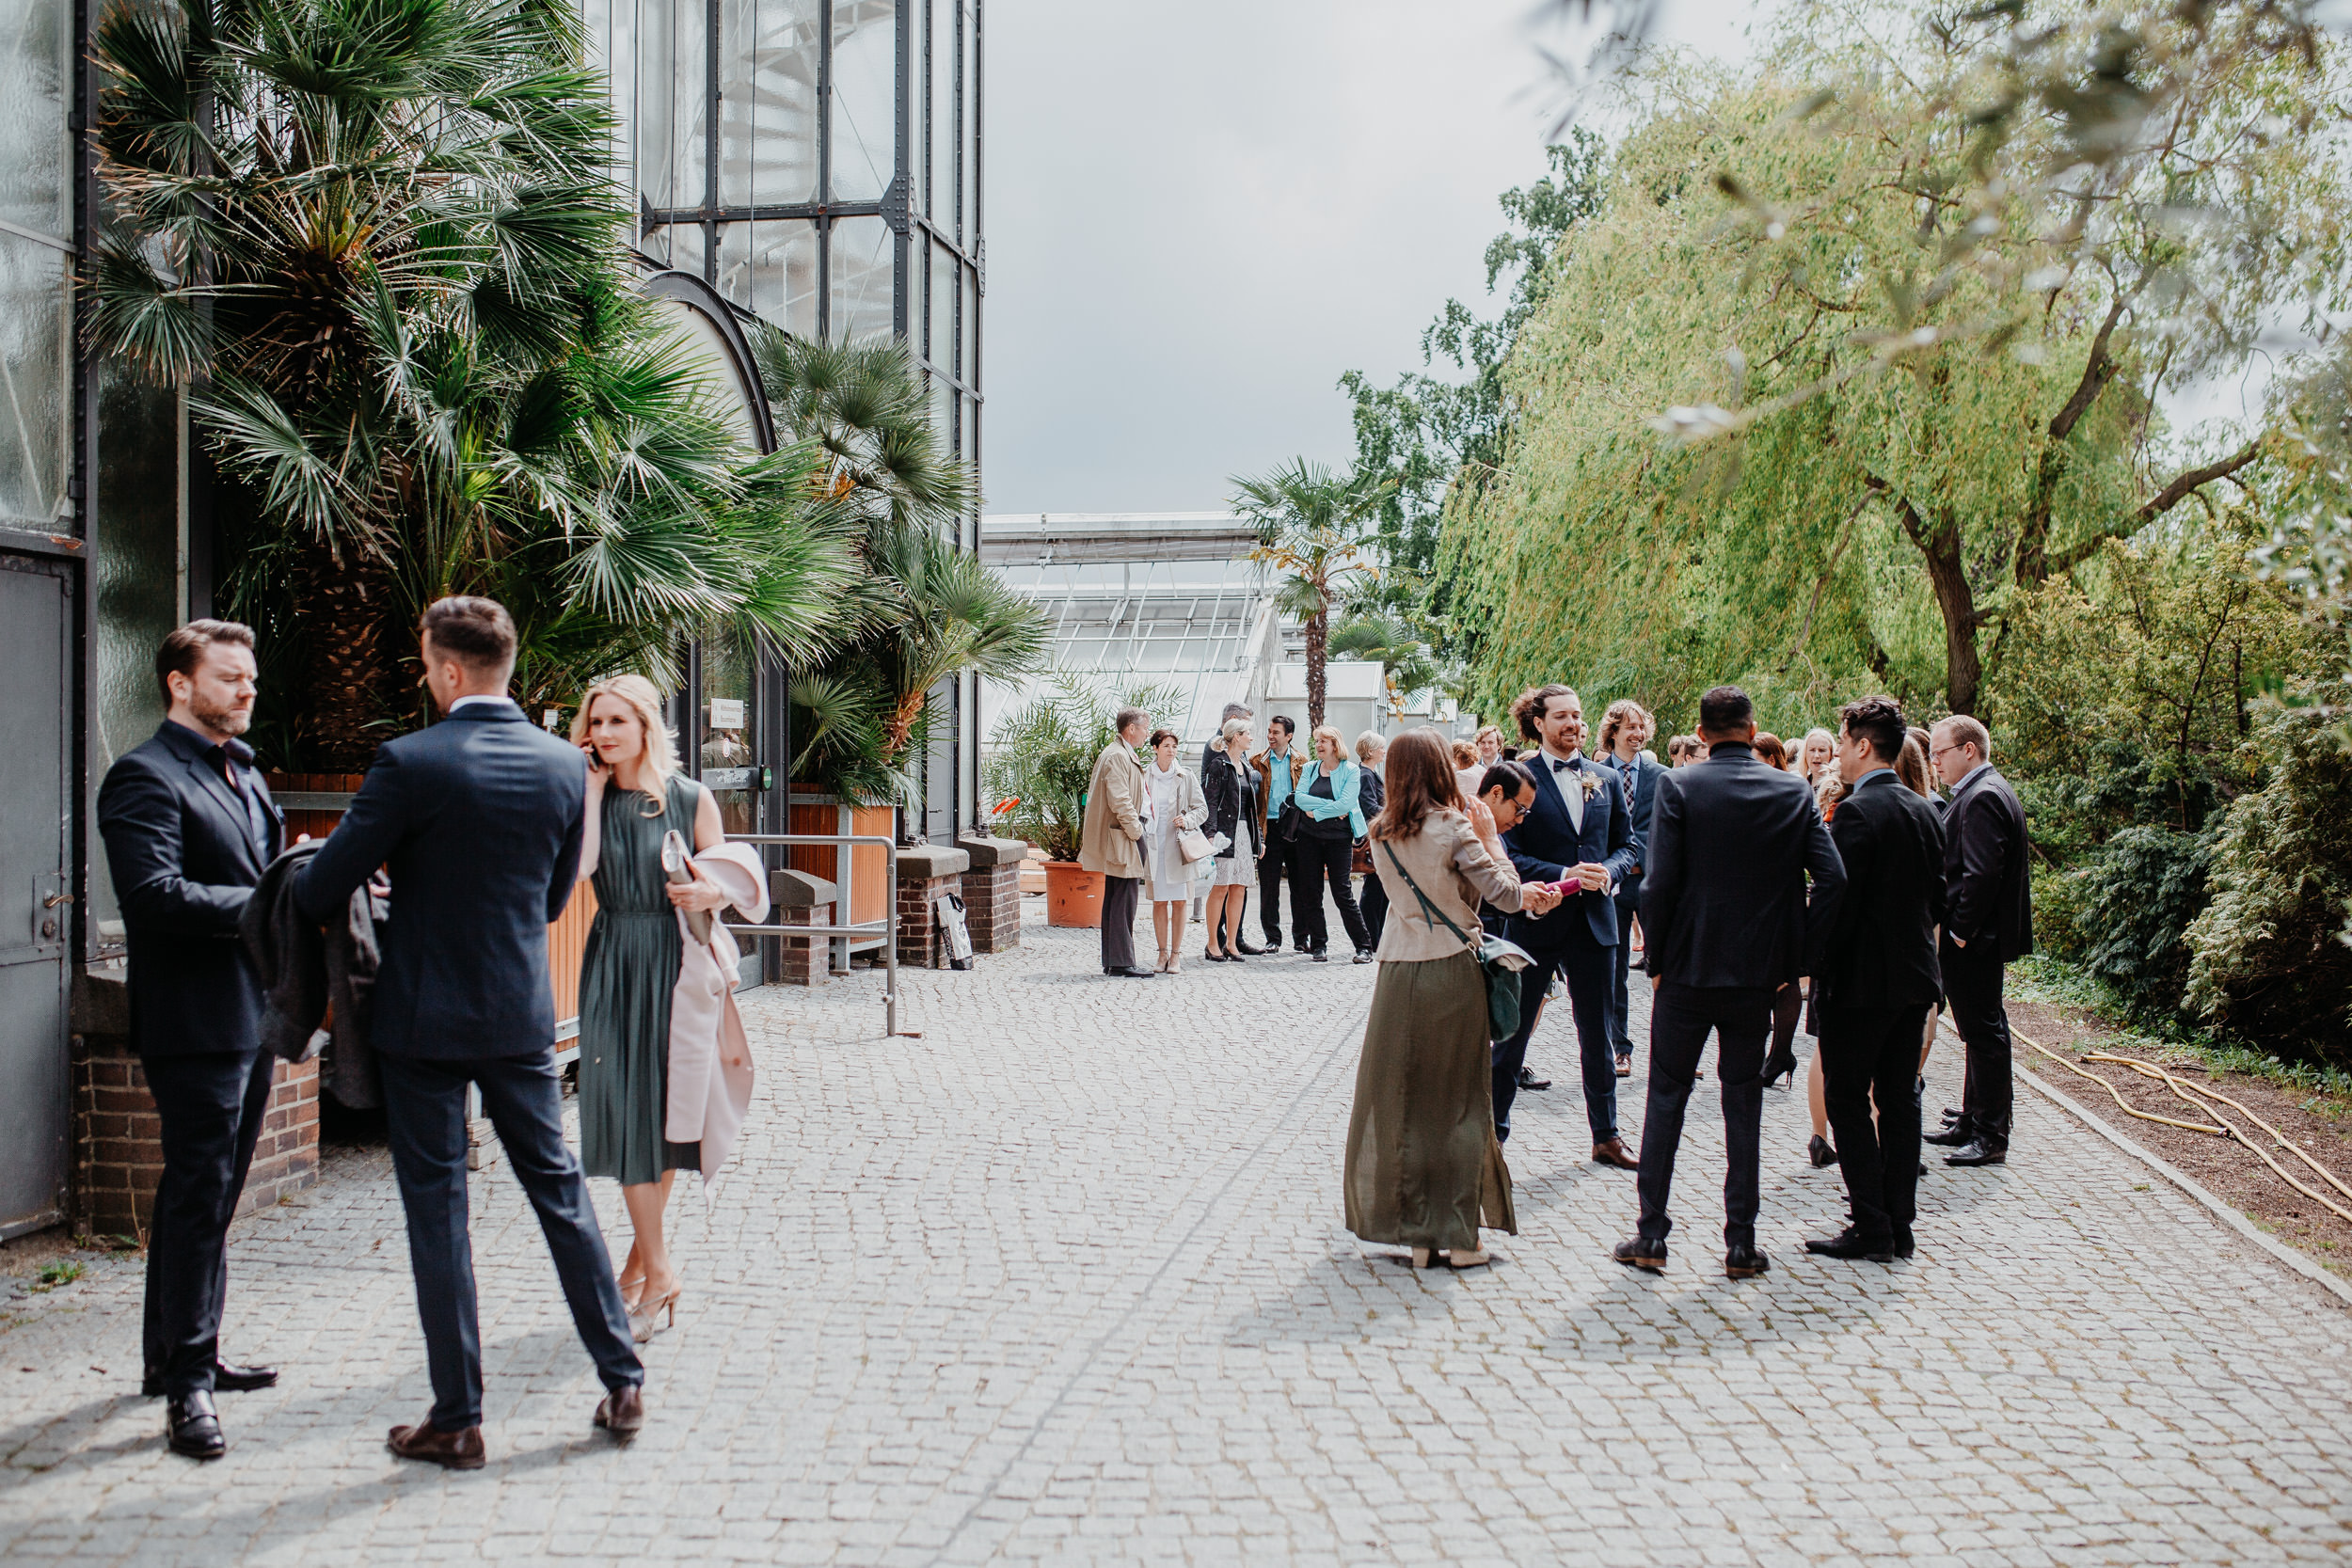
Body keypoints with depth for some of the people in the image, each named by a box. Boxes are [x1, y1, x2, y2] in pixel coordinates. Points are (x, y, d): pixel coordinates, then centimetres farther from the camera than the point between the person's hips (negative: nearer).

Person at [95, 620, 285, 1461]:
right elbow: (154, 893, -23)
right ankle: (187, 1384, 1)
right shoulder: (145, 776, -11)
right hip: (194, 1021, -9)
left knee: (209, 1193, 17)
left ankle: (180, 1352, 29)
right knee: (197, 1196, -6)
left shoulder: (245, 774, 19)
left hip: (251, 1014, 9)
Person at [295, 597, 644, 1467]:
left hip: (425, 1017, -4)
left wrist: (301, 881, 13)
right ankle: (623, 1381, 20)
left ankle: (457, 1419, 12)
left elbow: (321, 890, -10)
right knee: (560, 1190, 15)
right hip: (523, 1014, 4)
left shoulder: (409, 763, -15)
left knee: (436, 1210, 5)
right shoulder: (565, 764, 0)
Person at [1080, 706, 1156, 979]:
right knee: (1124, 900, -9)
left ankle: (1113, 961, 18)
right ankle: (1122, 962, -7)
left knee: (1115, 900, 13)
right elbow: (1119, 800, -22)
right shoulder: (1117, 756, -14)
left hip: (1119, 841, 11)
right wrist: (1135, 831, -16)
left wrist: (1135, 827, 19)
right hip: (1122, 840, -11)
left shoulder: (1122, 754, 20)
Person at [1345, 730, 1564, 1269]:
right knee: (1456, 1101, 5)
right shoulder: (1452, 827, -10)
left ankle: (1415, 1233, 14)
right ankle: (1459, 1236, 9)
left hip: (1398, 972, 4)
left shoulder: (1381, 832, 6)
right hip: (1452, 969, -4)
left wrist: (1523, 893, 16)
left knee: (1396, 1099, 10)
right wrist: (1489, 837, 5)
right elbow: (1504, 892, -9)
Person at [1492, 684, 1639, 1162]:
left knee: (1597, 1035, 14)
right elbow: (1508, 855, -10)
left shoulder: (1607, 780, 9)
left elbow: (1627, 844, 11)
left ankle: (1606, 1135, 26)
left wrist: (1608, 872, -10)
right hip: (1536, 924, -4)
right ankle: (1492, 1134, 16)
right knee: (1512, 1032, 5)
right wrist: (1564, 875, -20)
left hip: (1594, 924, 4)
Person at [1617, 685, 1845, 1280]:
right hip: (1758, 972, 2)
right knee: (1744, 1102, 11)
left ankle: (1651, 1235, 11)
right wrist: (1798, 958, 0)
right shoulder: (1794, 792, 0)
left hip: (1687, 968, -2)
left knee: (1666, 1098, 8)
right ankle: (1741, 1241, 13)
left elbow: (1659, 882, -14)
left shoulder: (1678, 787, -8)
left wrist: (1658, 960, -2)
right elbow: (1832, 879, -7)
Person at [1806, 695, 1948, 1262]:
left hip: (1863, 980, -8)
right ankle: (1899, 1226, 16)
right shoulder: (1925, 811, 9)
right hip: (1916, 976, 8)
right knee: (1899, 1099, 12)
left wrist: (1816, 963, -10)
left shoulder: (1857, 812, -16)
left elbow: (1839, 901, -19)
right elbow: (1937, 896, 14)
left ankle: (1871, 1229, 0)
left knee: (1847, 1100, 0)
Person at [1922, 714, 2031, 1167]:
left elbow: (1981, 874, -24)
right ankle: (1972, 1122, 26)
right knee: (1980, 1032, 16)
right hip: (1973, 940, 11)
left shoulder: (1983, 797, -17)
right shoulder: (1982, 792, 16)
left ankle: (1991, 1137, 1)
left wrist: (1959, 932, -19)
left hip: (1974, 942, -11)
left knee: (1984, 1032, -5)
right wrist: (1956, 930, 15)